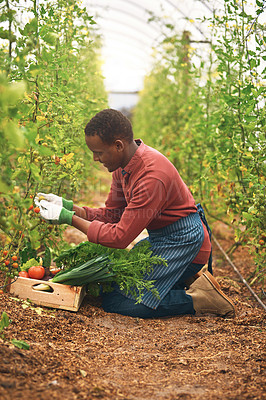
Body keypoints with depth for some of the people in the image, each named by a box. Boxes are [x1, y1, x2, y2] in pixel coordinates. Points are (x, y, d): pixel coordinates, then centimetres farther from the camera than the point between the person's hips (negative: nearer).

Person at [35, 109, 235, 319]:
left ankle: (198, 299, -5)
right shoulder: (124, 163, 0)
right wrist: (68, 206, -4)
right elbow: (111, 214, 8)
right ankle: (185, 279, 13)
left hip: (182, 242, -10)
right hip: (160, 237, 10)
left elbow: (120, 237, -26)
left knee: (117, 303, -13)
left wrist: (69, 218, -20)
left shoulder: (152, 176, -30)